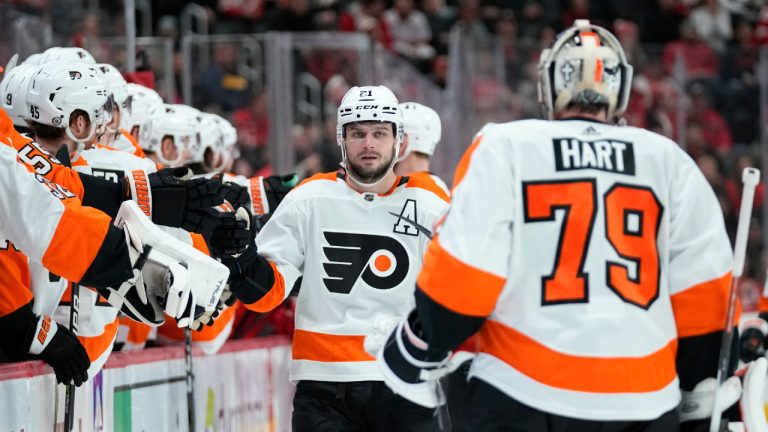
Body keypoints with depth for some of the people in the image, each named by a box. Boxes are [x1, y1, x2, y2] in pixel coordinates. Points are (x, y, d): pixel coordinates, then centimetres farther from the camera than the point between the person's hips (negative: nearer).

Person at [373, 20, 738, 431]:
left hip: (526, 392, -2)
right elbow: (702, 287, 7)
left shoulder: (505, 148, -1)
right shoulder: (668, 161, 7)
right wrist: (701, 398, 17)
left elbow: (464, 271, -6)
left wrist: (419, 350, 10)